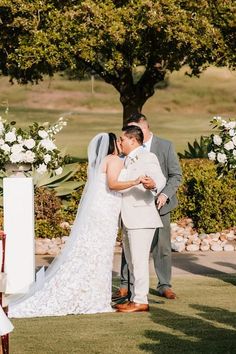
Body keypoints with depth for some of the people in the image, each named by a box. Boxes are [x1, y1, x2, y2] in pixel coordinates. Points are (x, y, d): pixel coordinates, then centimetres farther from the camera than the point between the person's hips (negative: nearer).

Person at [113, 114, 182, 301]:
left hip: (159, 204, -1)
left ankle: (164, 286, 16)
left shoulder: (165, 146, -1)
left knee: (162, 247, 5)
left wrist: (165, 194, -16)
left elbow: (176, 175, -1)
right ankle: (126, 286, 7)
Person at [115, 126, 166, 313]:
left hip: (142, 218, -10)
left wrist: (153, 185, -48)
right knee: (132, 261, 13)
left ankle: (141, 301, -9)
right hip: (129, 219, 10)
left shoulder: (148, 158, -10)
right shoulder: (128, 161, 19)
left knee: (139, 260, -10)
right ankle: (135, 298, 19)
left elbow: (160, 178, -28)